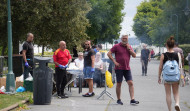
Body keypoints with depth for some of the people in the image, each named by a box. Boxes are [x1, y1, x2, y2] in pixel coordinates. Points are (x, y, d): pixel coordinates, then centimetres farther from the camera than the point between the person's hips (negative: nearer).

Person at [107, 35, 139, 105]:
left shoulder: (129, 47, 12)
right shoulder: (116, 46, -2)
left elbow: (134, 55, 5)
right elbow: (109, 54, -4)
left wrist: (129, 49, -7)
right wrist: (114, 61, -12)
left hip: (127, 68, 4)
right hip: (119, 68, -4)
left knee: (130, 83, -6)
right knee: (119, 84, 3)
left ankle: (132, 100, -9)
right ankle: (118, 100, 14)